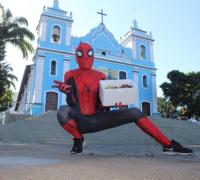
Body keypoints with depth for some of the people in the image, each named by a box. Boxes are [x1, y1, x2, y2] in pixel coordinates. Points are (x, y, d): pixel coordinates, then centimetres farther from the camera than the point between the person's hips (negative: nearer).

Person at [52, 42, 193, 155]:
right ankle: (78, 139, -5)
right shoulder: (70, 75, -1)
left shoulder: (100, 76, 6)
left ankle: (169, 145, -3)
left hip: (97, 119, 3)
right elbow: (72, 104, -7)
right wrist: (68, 91, -29)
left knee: (135, 112, -10)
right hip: (80, 120, -2)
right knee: (63, 111, -36)